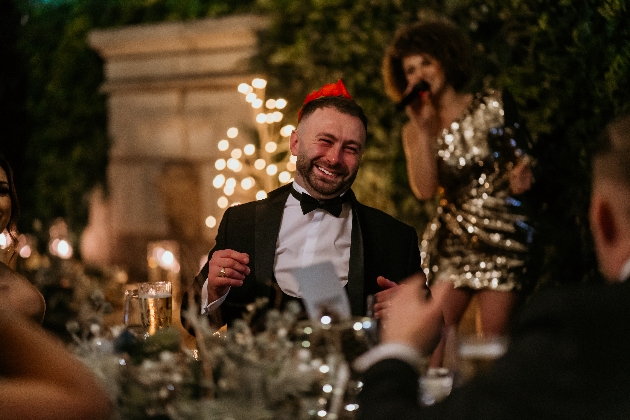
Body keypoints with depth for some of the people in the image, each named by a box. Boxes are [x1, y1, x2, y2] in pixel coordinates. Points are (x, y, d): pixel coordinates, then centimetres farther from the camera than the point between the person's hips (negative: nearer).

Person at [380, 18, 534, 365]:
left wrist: (522, 175, -11)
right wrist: (422, 129, -9)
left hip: (502, 233, -1)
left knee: (492, 339, -4)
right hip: (449, 239, 2)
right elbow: (424, 189, -8)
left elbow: (522, 155, 12)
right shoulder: (415, 131, 7)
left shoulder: (494, 106, 3)